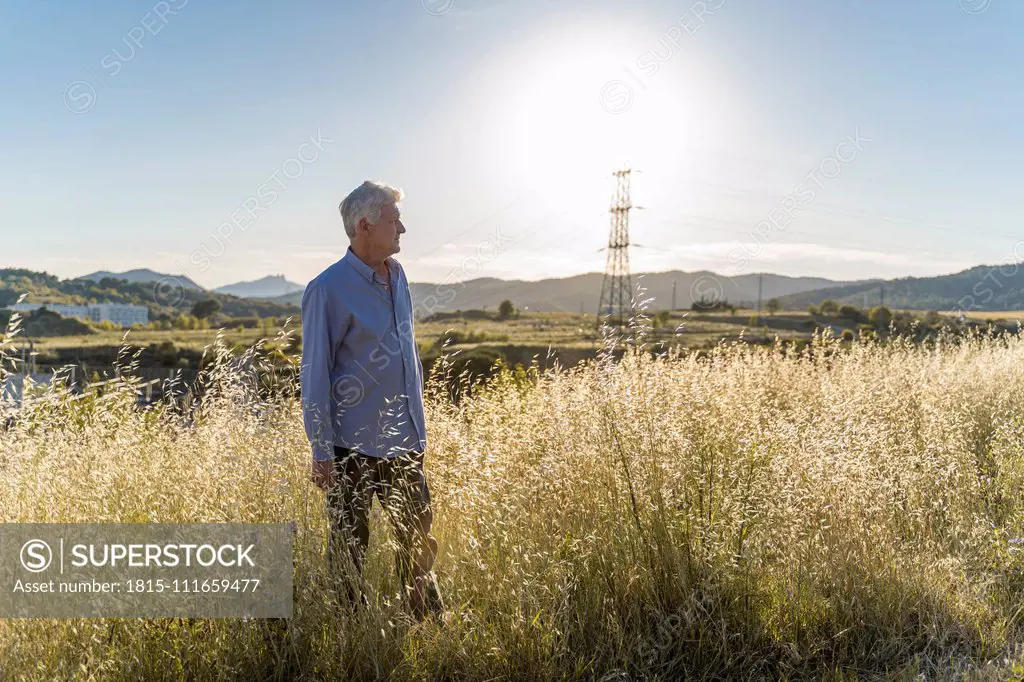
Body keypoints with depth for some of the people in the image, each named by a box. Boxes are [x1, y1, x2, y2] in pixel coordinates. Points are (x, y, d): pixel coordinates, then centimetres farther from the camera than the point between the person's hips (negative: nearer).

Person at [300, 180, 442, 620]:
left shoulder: (397, 277, 9)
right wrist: (322, 453, -12)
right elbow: (314, 374, -11)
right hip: (353, 448, -6)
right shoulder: (328, 289, -13)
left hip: (405, 443, 7)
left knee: (420, 543, 16)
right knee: (349, 552, 9)